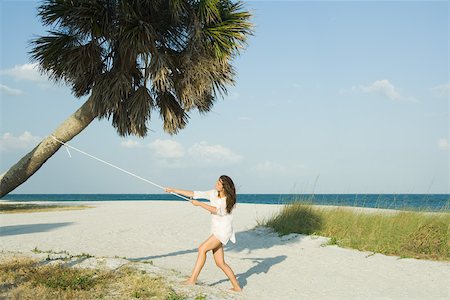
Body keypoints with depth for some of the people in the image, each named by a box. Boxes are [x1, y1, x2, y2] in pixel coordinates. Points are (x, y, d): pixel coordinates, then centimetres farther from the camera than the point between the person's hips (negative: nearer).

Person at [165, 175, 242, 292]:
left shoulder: (229, 199, -12)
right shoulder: (213, 193, 5)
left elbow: (217, 210, -27)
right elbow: (194, 194, 2)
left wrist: (199, 204, -25)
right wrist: (173, 190, -3)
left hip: (224, 231, -7)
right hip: (215, 231, 7)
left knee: (202, 248, -19)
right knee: (220, 263, 5)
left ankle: (193, 279, -16)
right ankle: (236, 287, 13)